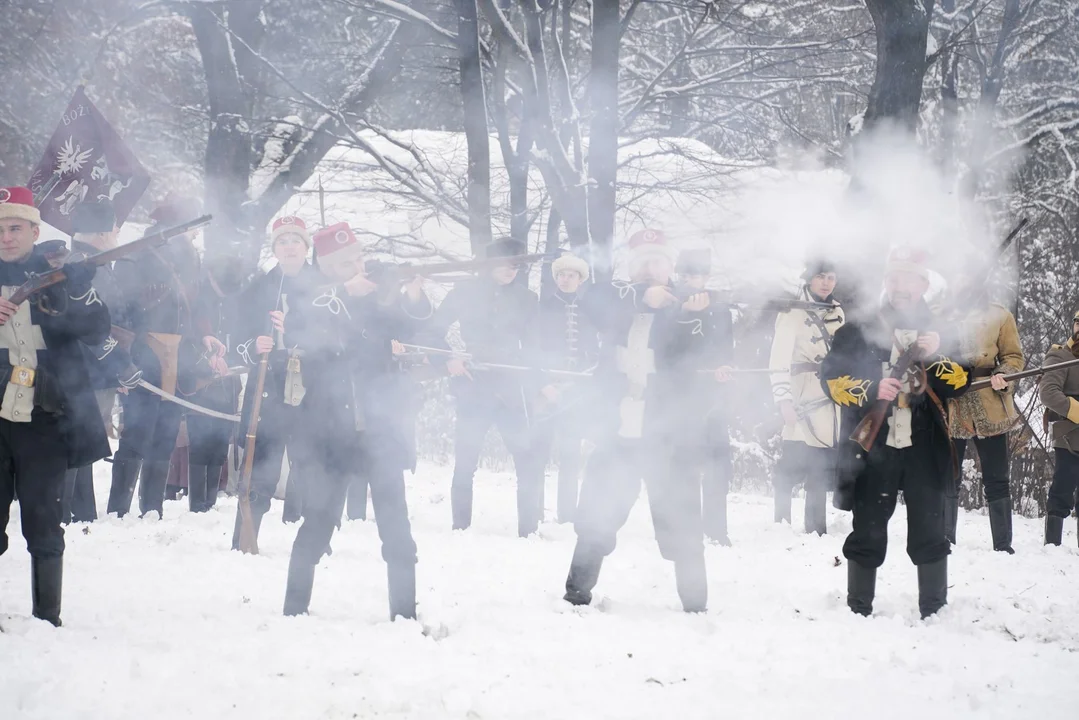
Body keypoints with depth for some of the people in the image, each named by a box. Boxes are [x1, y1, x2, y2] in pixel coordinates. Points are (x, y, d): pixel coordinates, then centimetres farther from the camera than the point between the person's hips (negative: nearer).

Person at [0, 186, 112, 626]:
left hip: (43, 419, -2)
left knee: (42, 524, -2)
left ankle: (47, 618, 3)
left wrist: (79, 288, -20)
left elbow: (97, 331, -4)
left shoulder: (58, 275, 6)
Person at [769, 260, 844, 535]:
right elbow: (779, 358, -13)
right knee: (791, 467, -9)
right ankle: (781, 523, 0)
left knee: (821, 469, 6)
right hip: (803, 401, -6)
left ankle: (816, 529, 10)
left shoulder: (836, 312, 14)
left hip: (831, 404, 6)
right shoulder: (793, 312, -7)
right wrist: (783, 399, -21)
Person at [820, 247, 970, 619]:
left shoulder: (938, 330, 11)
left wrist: (934, 357, -14)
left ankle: (935, 611, 10)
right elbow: (832, 377, -3)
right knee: (868, 533, 2)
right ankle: (858, 611, 11)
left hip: (924, 449, 2)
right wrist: (871, 389, -17)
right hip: (873, 448, -2)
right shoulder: (859, 330, 4)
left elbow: (960, 382, 3)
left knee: (929, 532, 2)